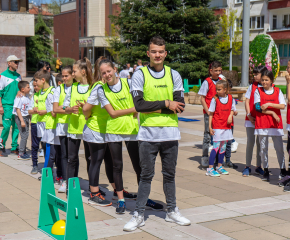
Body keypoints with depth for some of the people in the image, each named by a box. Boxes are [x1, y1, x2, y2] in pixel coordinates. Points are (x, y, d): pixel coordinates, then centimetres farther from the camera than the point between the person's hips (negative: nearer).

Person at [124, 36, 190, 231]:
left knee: (170, 174, 12)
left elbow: (179, 105, -3)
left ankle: (172, 211, 26)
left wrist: (153, 108, -10)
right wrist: (166, 104, -11)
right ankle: (139, 215, 11)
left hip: (170, 133, 2)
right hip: (148, 133, -2)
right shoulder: (140, 75, -1)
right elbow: (139, 105, -12)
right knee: (146, 175, 3)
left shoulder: (174, 75, 6)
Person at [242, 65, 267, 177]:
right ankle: (247, 167, 8)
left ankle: (258, 167, 18)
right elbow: (247, 101, 4)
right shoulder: (252, 86, 5)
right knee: (250, 142, 0)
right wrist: (249, 115, -5)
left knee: (260, 143, 8)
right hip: (251, 119, 1)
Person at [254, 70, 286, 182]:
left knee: (279, 147, 0)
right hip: (262, 123, 0)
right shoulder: (258, 91, 4)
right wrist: (272, 113, -9)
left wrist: (269, 104, -13)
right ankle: (266, 170, 13)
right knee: (263, 148, 3)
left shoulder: (277, 91, 7)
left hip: (276, 122, 0)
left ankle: (283, 170, 11)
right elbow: (258, 107, -5)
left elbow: (283, 106, -4)